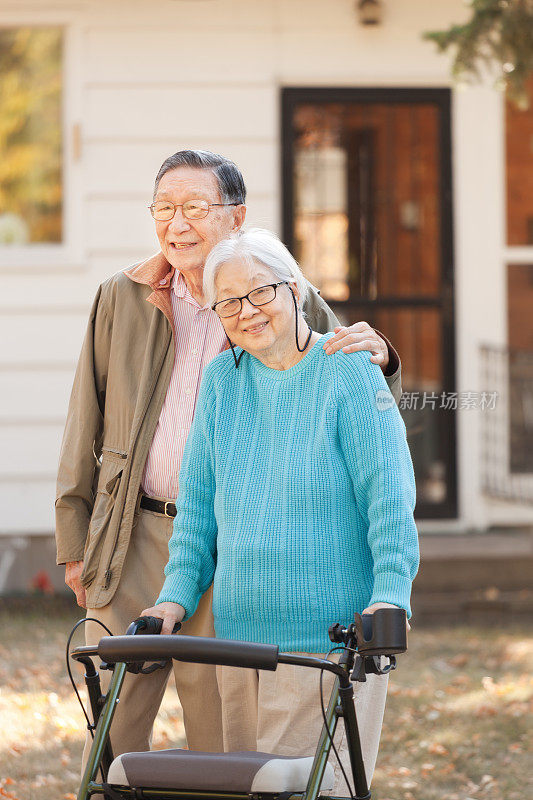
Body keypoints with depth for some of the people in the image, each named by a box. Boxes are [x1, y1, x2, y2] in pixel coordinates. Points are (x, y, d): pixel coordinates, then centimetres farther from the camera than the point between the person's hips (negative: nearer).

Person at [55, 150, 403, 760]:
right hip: (130, 544, 1)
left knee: (221, 739, 1)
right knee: (112, 730, 3)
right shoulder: (121, 299, 7)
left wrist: (376, 359, -15)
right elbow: (86, 426, 11)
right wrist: (74, 541, 8)